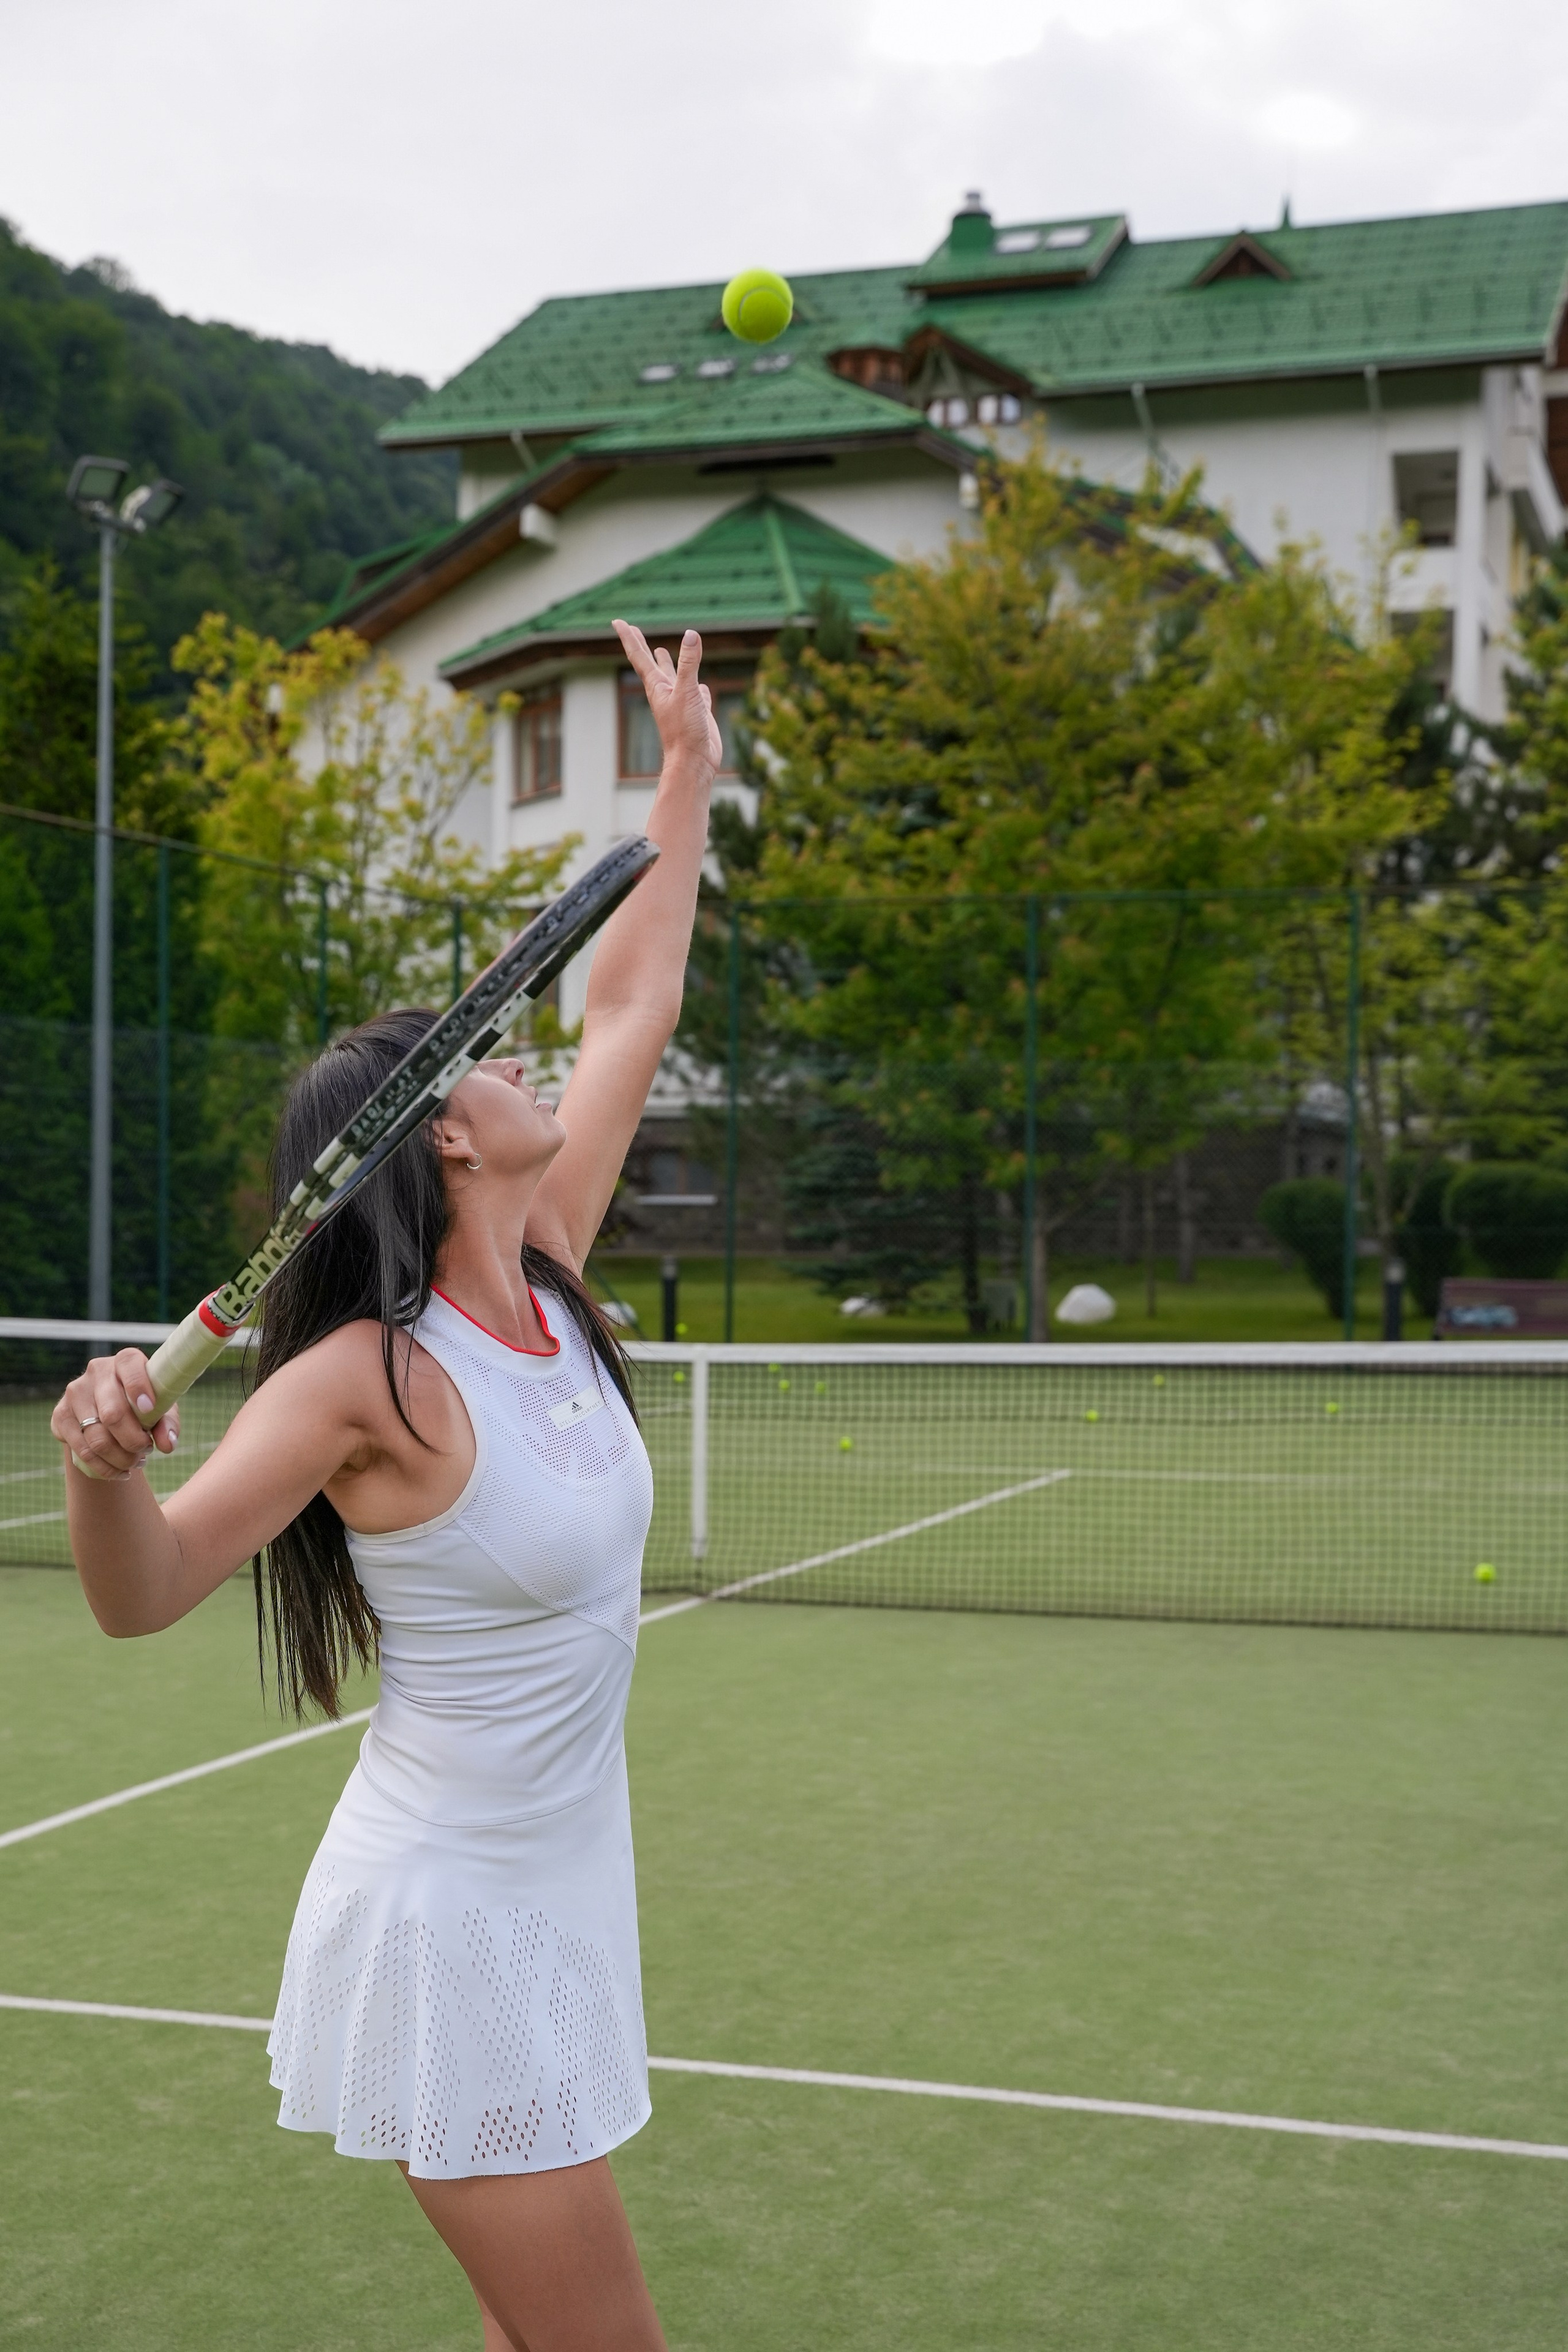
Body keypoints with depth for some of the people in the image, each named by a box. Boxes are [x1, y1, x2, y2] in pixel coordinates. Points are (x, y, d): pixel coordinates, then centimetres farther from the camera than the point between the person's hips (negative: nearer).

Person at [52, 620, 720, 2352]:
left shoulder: (545, 1293, 0)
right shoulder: (370, 1379, -19)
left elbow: (628, 1012, 9)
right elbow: (146, 1593, -21)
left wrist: (687, 780, 15)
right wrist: (104, 1464, -42)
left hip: (556, 1899, 8)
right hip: (449, 1926, -8)